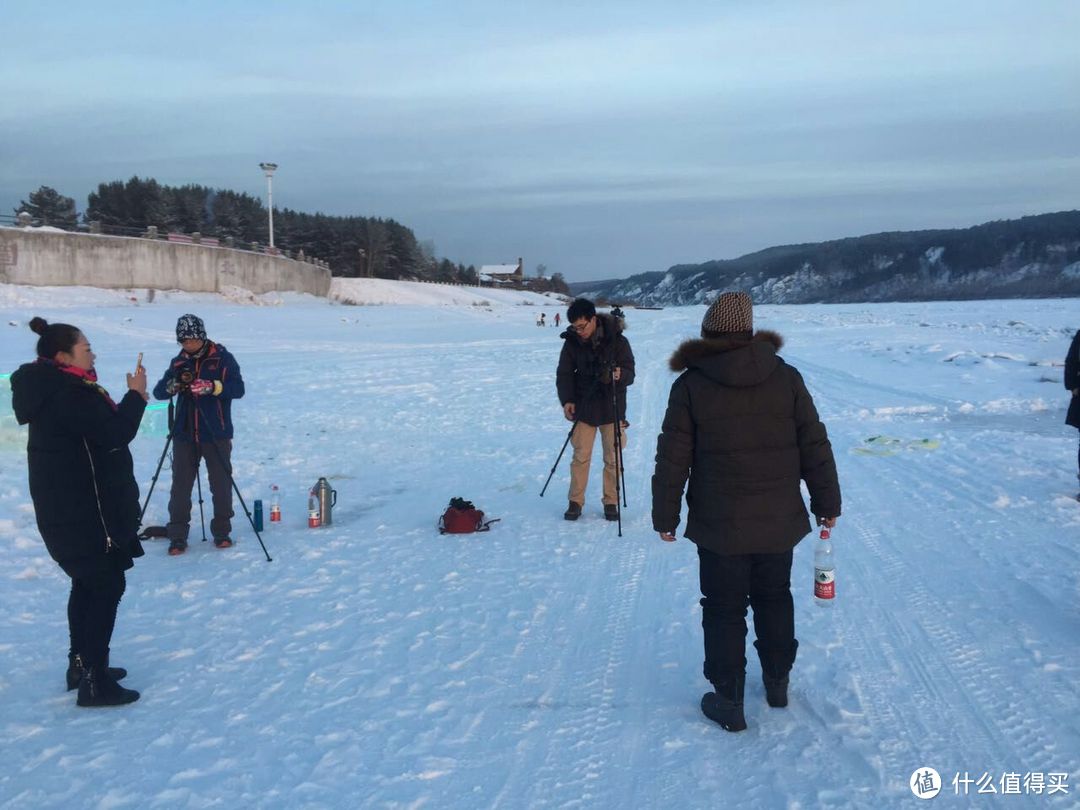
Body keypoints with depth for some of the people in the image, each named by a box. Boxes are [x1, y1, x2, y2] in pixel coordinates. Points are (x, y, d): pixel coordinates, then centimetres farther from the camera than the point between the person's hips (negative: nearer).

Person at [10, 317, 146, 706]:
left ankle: (82, 664, 30)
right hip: (83, 510, -11)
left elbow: (102, 427, 14)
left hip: (70, 507, 11)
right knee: (107, 584, -5)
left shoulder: (56, 389, 11)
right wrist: (136, 395, -12)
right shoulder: (68, 394, -22)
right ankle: (94, 682, -1)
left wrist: (128, 399, 3)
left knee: (88, 582, 19)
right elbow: (115, 433, -24)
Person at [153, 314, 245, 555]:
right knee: (180, 485, 2)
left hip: (216, 434, -3)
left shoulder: (222, 358, -2)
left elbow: (238, 388, -12)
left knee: (221, 484, 5)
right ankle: (177, 536, 9)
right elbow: (158, 392, 1)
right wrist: (172, 385, -21)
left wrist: (213, 387, -29)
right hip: (184, 435, 3)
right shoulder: (179, 362, 8)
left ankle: (222, 532, 18)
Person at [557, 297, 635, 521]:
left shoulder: (618, 341, -11)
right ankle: (575, 502, 15)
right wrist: (567, 400, -14)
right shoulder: (572, 343, -4)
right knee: (580, 457, 4)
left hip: (612, 409, -1)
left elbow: (630, 373, -10)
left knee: (613, 458, 5)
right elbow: (564, 374, 0)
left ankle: (611, 502, 18)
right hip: (583, 408, 1)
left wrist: (620, 375, -34)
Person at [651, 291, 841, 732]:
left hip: (719, 528, -3)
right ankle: (777, 682, 33)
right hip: (779, 522, 3)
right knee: (774, 600, 21)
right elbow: (815, 448, 2)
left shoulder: (691, 385, -9)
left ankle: (728, 700, 14)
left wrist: (665, 517, 2)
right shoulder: (786, 378, -2)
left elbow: (672, 460, -8)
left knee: (724, 610, 8)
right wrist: (827, 504, 11)